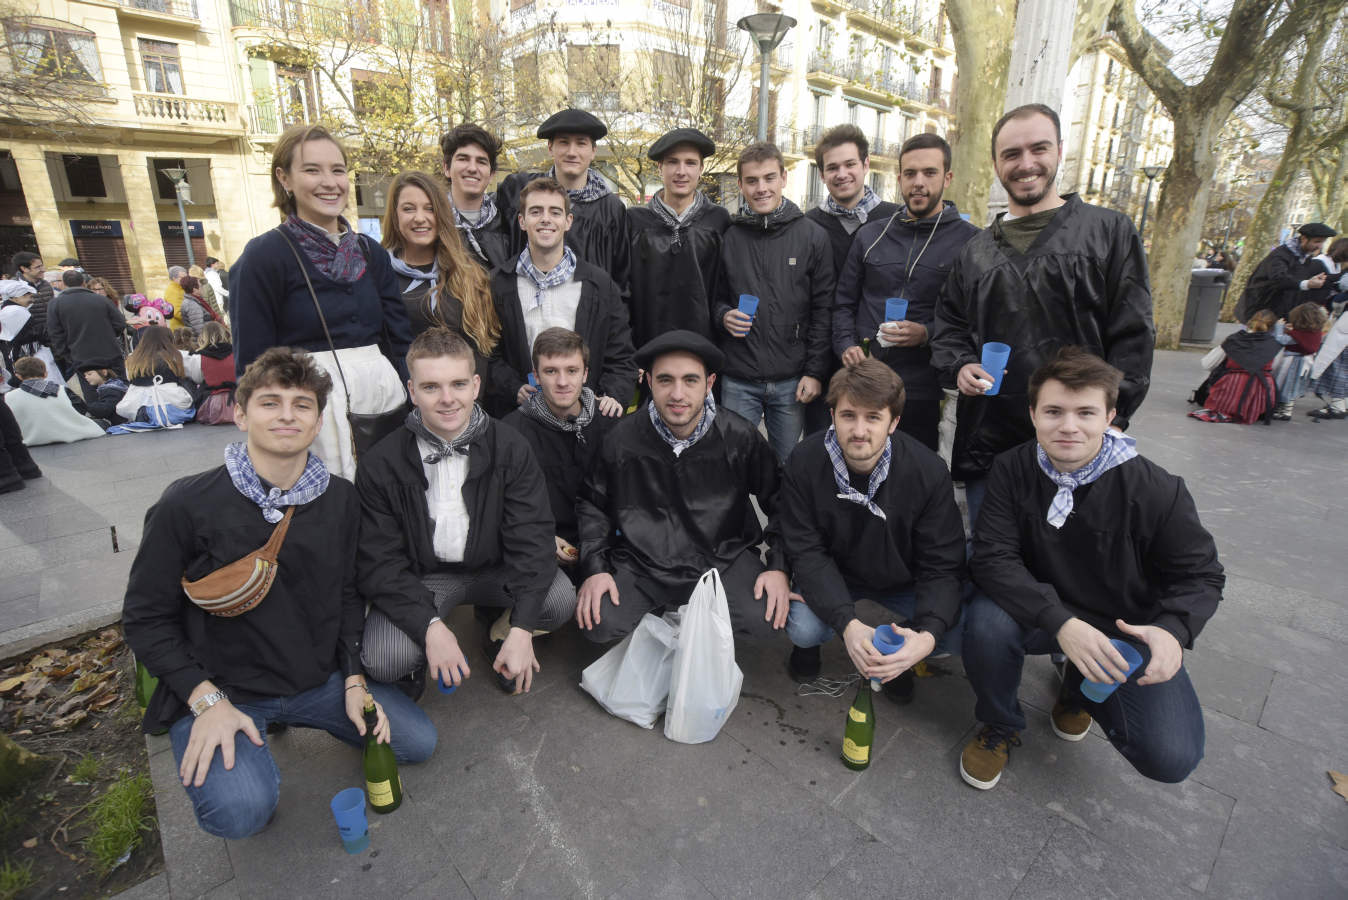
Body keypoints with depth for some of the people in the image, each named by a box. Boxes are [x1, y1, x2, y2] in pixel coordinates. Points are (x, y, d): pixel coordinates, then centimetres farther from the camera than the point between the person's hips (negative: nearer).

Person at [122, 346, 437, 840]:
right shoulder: (188, 504, -14)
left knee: (419, 742, -1)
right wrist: (207, 700, -16)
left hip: (320, 680, 4)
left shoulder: (341, 499, -3)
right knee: (242, 809, -28)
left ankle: (288, 718, 18)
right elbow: (145, 618, -6)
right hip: (219, 688, -4)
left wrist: (353, 680, -4)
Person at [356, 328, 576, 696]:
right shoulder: (380, 466, -12)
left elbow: (531, 540, -15)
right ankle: (421, 656, 15)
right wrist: (430, 626, -26)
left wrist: (520, 628, -25)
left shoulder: (510, 448, -11)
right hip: (420, 577, 0)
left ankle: (499, 629, 12)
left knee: (561, 600, -25)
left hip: (495, 569, 1)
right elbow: (381, 563, -11)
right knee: (384, 661, -26)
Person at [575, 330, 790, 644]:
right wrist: (594, 568, -4)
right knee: (598, 624, -21)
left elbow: (781, 502, 4)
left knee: (764, 619, -23)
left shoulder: (741, 438, -8)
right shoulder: (622, 439, -7)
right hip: (641, 563, 1)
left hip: (723, 558, 0)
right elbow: (592, 505, 8)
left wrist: (779, 566, -6)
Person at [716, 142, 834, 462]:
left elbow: (823, 308, 0)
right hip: (738, 381, 0)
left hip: (792, 381, 0)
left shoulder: (814, 236, 2)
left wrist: (815, 371, -5)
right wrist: (723, 315, -11)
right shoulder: (726, 237, 3)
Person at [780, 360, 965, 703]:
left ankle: (898, 654, 13)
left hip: (902, 581, 1)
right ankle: (806, 644, 12)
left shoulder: (928, 471, -21)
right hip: (832, 576, -1)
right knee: (803, 628, -28)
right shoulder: (804, 463, -22)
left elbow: (942, 567, -18)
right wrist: (847, 623, -36)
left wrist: (927, 635, -38)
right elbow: (807, 553, -21)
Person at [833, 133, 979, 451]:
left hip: (922, 392, -2)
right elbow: (843, 302, 13)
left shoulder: (970, 241, 0)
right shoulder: (870, 234, 10)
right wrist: (846, 345, -3)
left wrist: (928, 335, -17)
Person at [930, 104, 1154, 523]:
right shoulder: (976, 251, 14)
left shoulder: (1110, 232, 4)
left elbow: (1133, 335, -1)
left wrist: (1111, 414, -10)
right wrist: (960, 367, -4)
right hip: (986, 442, 3)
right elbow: (948, 327, 17)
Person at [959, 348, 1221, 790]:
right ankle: (1000, 726, 0)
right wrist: (1060, 621, -36)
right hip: (1043, 615, 0)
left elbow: (1200, 575, -5)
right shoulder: (1012, 470, -15)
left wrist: (1173, 629, -28)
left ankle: (1081, 690, 20)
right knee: (987, 619, -33)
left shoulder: (1158, 491, -16)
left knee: (1170, 757, -17)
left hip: (1128, 628, 1)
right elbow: (992, 557, -21)